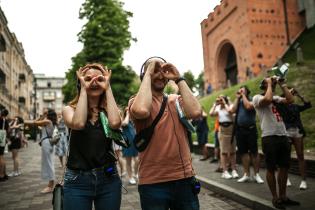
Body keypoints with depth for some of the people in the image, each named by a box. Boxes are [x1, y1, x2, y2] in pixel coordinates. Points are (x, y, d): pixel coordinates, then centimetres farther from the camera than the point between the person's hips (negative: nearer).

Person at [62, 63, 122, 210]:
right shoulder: (70, 109, 1)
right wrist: (83, 89, -13)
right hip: (77, 180, -1)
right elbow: (78, 124, -23)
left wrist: (108, 88, -12)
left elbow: (115, 123, -21)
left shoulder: (109, 110, 3)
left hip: (108, 179, 2)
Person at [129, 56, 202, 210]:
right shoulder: (136, 101, -3)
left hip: (185, 179, 3)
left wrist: (179, 79, -8)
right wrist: (148, 74, -15)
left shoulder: (177, 100, 7)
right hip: (153, 184, -3)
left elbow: (195, 112, -13)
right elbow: (141, 110, -27)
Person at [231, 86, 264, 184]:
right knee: (243, 152, 8)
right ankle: (246, 174, 15)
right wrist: (237, 98, 2)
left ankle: (256, 174, 7)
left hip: (250, 129, -5)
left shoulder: (251, 100, 1)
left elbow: (248, 106, -19)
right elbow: (233, 110, 0)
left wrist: (243, 95, -7)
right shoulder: (238, 101, 15)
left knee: (254, 152, -1)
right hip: (240, 130, 5)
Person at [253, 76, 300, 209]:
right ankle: (275, 198, 15)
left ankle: (283, 196, 25)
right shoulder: (257, 97, -2)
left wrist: (282, 84, 7)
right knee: (271, 169, 2)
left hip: (283, 136, 7)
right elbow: (268, 99, -24)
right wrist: (269, 84, -9)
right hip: (269, 137, -7)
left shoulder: (276, 98, 18)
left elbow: (290, 100, 4)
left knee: (284, 167, 12)